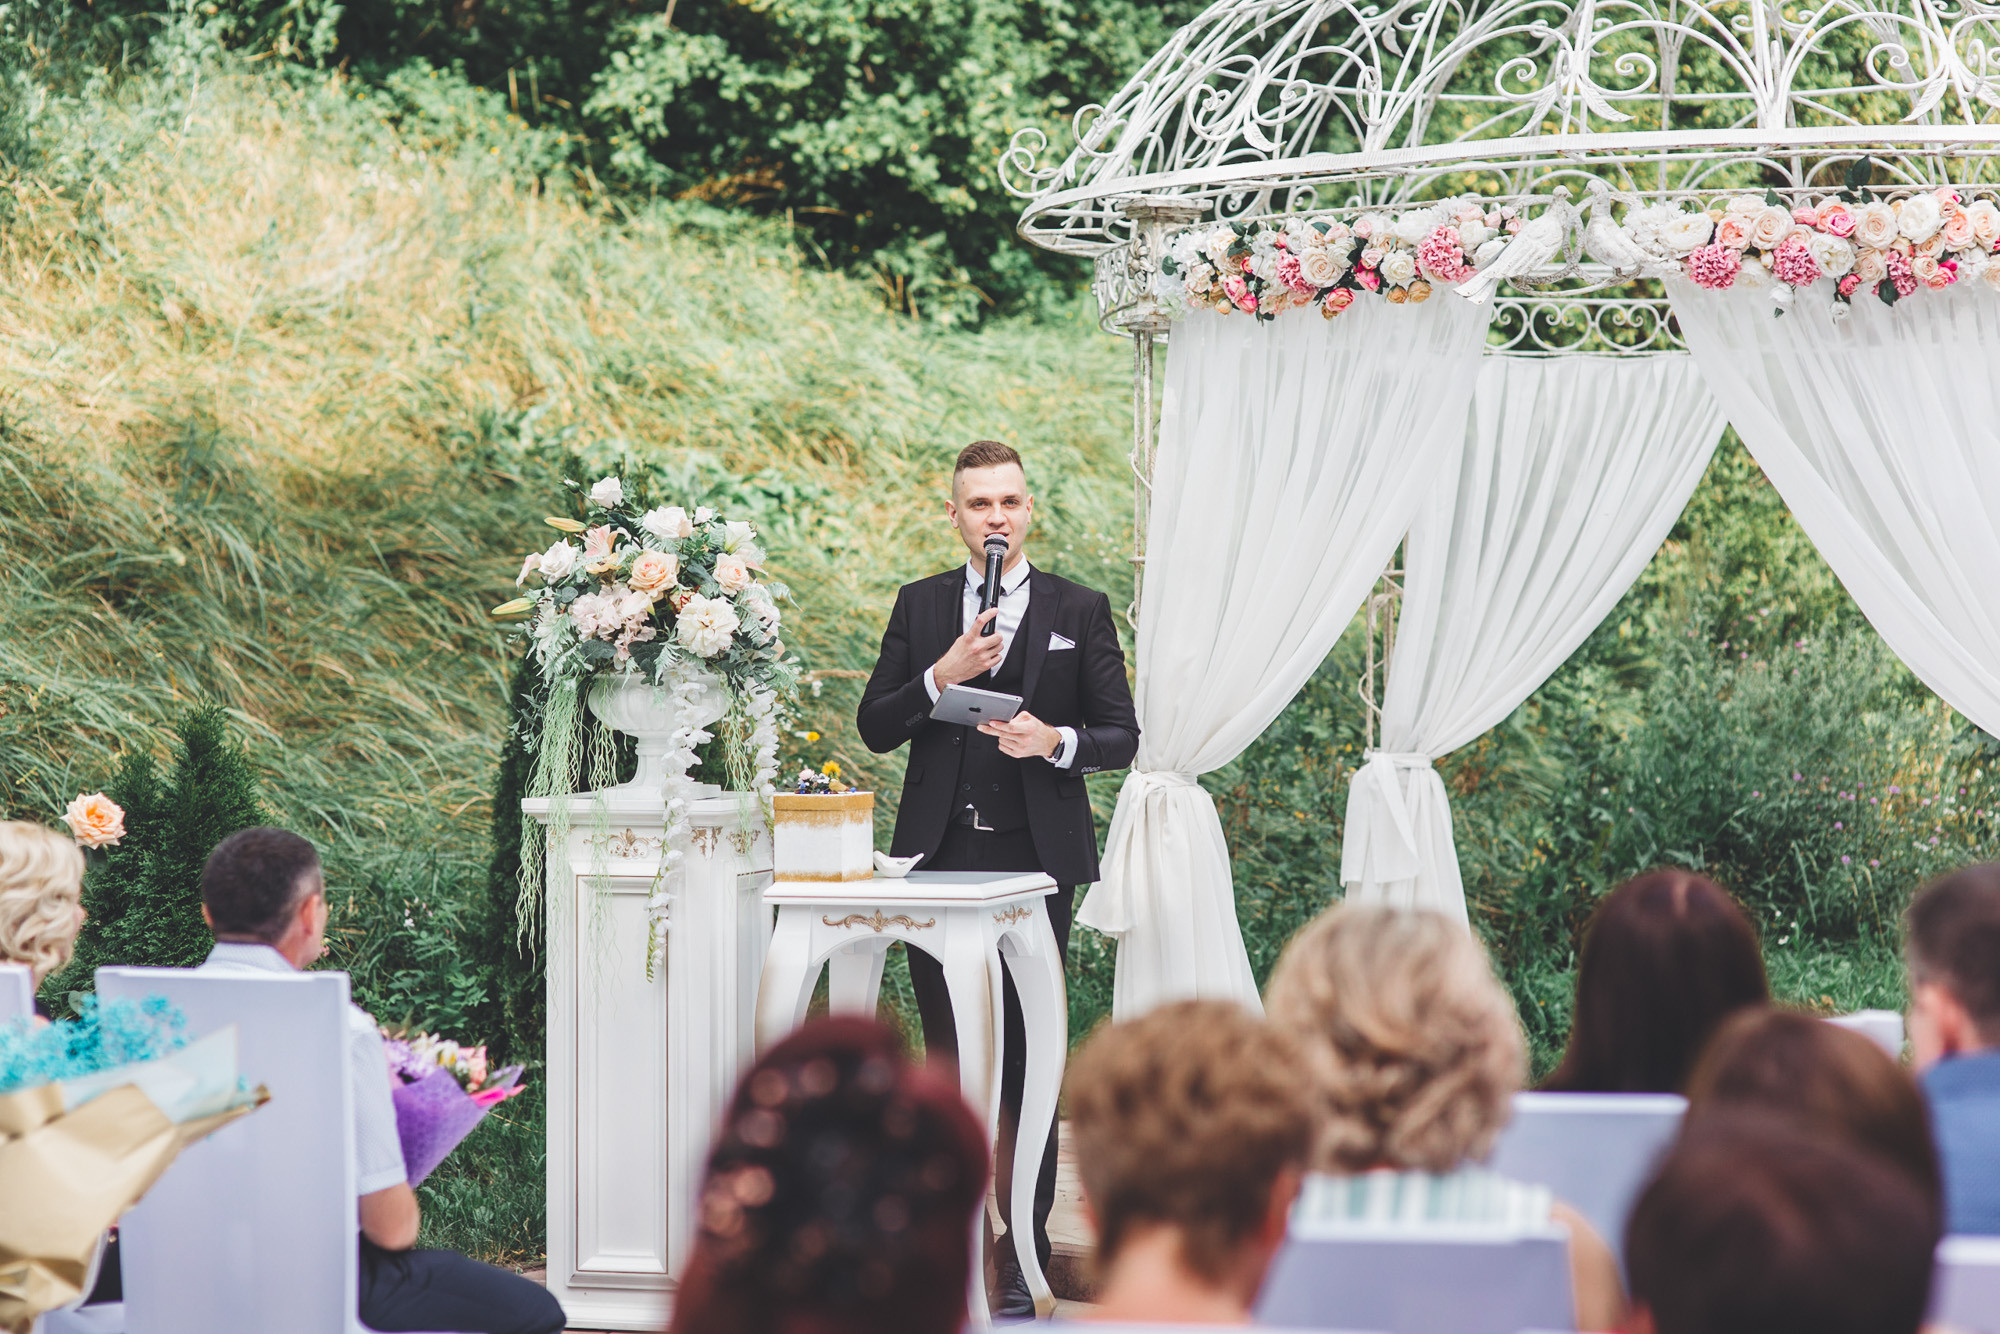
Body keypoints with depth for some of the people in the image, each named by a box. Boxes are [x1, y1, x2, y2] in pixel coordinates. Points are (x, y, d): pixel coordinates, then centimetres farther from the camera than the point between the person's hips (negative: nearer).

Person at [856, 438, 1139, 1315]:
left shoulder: (1079, 610, 5)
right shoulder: (920, 607, 11)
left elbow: (1120, 736, 4)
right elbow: (874, 728, 6)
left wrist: (1056, 740, -15)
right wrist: (940, 678, -11)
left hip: (1035, 857, -2)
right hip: (941, 858, 2)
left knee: (1026, 1060, -3)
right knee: (947, 1056, 5)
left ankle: (1022, 1258, 1)